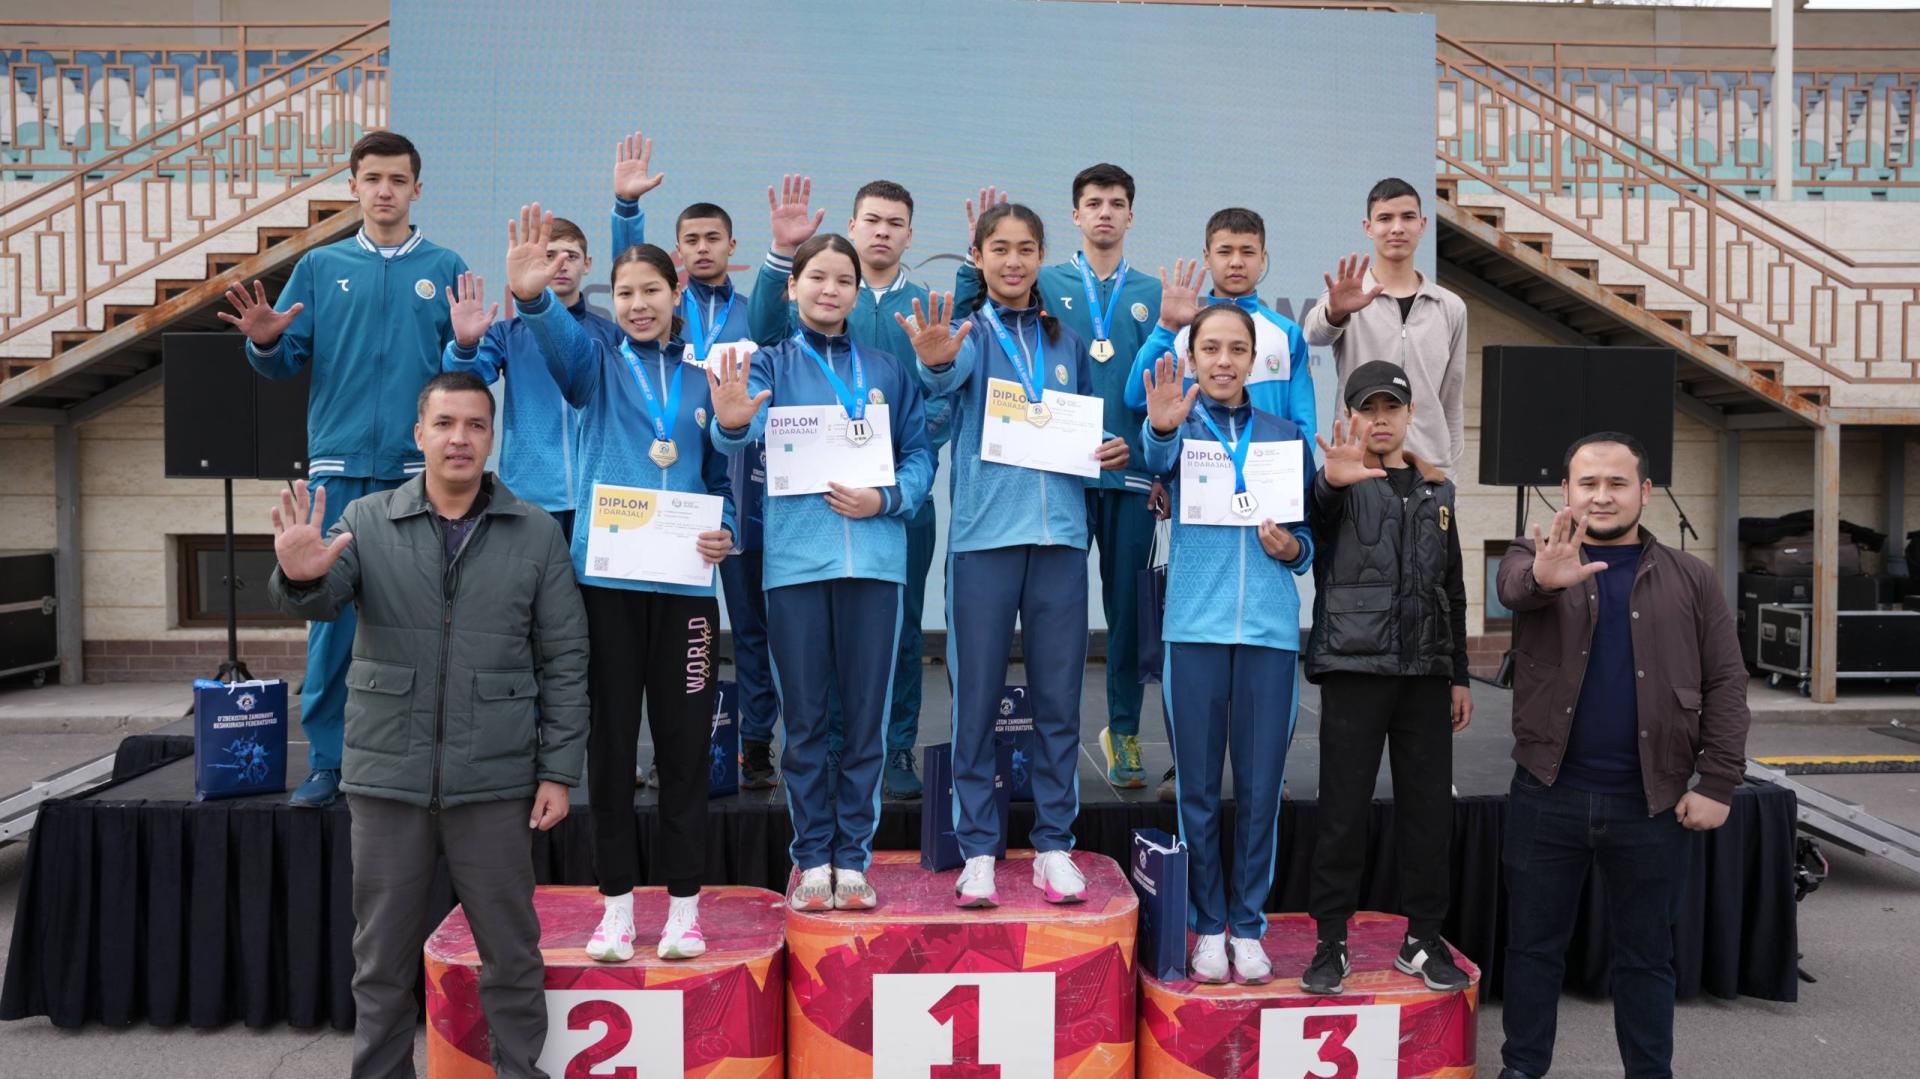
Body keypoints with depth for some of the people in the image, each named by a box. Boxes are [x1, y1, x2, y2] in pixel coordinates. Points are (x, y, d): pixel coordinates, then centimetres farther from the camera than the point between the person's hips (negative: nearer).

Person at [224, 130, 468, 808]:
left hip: (419, 470, -1)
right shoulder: (319, 268, 12)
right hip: (338, 466, 1)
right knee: (332, 613, 0)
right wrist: (265, 343, -13)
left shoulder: (445, 269, 9)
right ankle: (327, 762, 10)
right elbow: (287, 363, 8)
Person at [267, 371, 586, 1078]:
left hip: (494, 782, -1)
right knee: (383, 957, 12)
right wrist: (299, 576, -33)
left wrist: (559, 772, -3)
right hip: (388, 777, 1)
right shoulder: (366, 522, 5)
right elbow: (319, 602, -9)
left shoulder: (537, 535, 2)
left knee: (512, 954, 8)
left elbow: (565, 661, 2)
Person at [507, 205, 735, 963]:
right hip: (605, 579, -1)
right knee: (610, 744, 6)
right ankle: (617, 904, 17)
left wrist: (724, 532, -5)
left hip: (684, 584, 1)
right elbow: (559, 339, -17)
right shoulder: (597, 369, 7)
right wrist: (531, 295, -38)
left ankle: (684, 907, 16)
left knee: (684, 745, 5)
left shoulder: (703, 383, 12)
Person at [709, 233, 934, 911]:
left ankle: (852, 856, 14)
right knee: (804, 717, 4)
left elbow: (920, 454, 10)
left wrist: (884, 499, -9)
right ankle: (812, 858, 14)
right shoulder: (772, 365, 8)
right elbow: (743, 436, -12)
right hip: (796, 556, -1)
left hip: (873, 556, 1)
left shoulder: (887, 371, 13)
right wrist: (730, 423, -35)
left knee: (866, 715, 4)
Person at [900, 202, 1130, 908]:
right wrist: (936, 362, -45)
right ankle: (977, 849, 12)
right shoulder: (969, 333, 3)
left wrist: (1111, 452, 1)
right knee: (976, 697, 1)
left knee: (1058, 697, 6)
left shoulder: (1067, 340, 14)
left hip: (1059, 532, 3)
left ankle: (1054, 844, 18)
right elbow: (949, 377, -21)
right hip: (984, 532, -3)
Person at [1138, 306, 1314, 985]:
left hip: (1269, 627, 2)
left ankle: (1248, 925, 19)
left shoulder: (1285, 435, 13)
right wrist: (1162, 428, -42)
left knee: (1261, 788, 5)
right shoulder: (1181, 424, 5)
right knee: (1198, 787, 5)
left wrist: (1292, 548, -5)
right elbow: (1158, 461, -20)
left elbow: (1308, 533, 18)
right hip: (1195, 624, -2)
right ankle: (1208, 925, 18)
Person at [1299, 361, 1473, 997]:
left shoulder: (1437, 490, 16)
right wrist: (1331, 480, -47)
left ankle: (1423, 939, 19)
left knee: (1429, 807, 7)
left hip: (1425, 672, 5)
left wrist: (1459, 675, 17)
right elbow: (1314, 515, -25)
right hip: (1355, 665, -5)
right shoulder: (1341, 481, 0)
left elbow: (1452, 588, 21)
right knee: (1344, 809, -2)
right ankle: (1331, 942, 8)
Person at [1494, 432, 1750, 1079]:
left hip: (1653, 801, 1)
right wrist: (1545, 577, -47)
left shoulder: (1690, 579, 5)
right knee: (1533, 943, 10)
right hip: (1548, 792, 0)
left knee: (1646, 953, 12)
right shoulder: (1537, 558, 2)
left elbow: (1725, 684, 2)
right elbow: (1515, 583, -23)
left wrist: (1717, 783, -7)